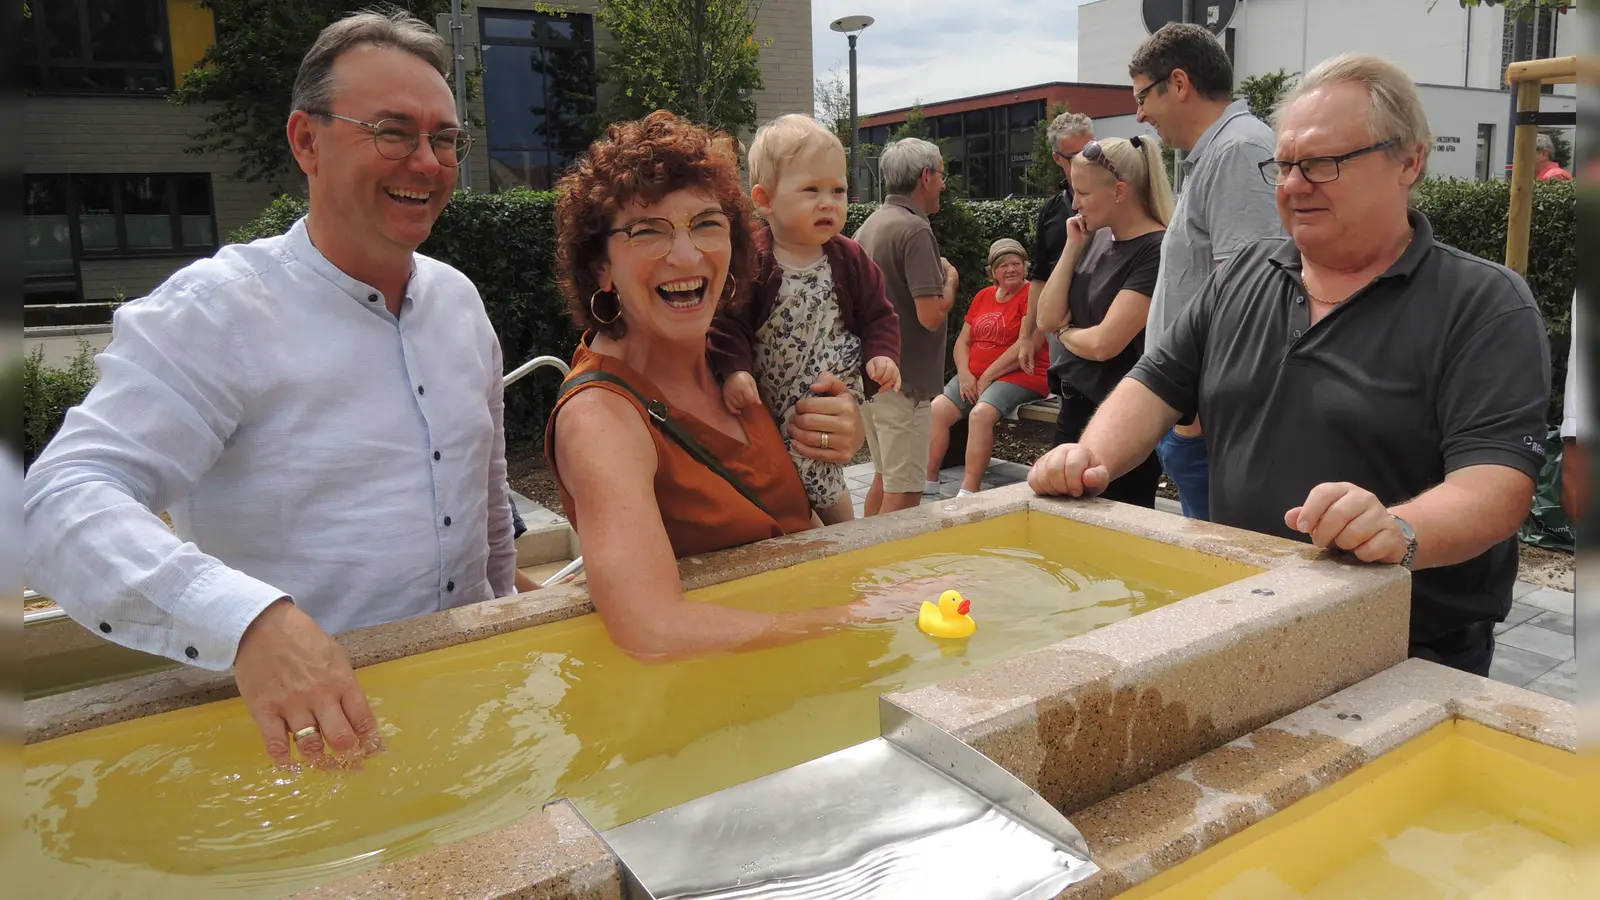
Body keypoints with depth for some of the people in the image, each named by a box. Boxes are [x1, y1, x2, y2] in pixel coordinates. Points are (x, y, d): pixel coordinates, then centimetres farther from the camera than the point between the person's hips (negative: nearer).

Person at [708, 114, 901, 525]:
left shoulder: (850, 260, -1)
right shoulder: (750, 262, -11)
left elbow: (878, 315, 6)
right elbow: (726, 321, -11)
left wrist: (882, 355, -11)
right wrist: (734, 370, -26)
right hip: (765, 408, 0)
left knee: (821, 484, 0)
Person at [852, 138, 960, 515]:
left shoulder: (869, 225, 11)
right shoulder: (914, 230, -17)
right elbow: (932, 315, -22)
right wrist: (950, 279, -5)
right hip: (905, 381, -9)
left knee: (884, 478, 21)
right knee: (904, 491, -1)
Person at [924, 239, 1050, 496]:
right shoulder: (983, 296, 15)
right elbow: (963, 342, 15)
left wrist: (987, 377, -13)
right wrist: (965, 374, -4)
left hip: (1020, 376, -7)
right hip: (975, 376, 7)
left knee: (980, 414, -32)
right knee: (936, 409, -14)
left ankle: (968, 492, -31)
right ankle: (928, 481, -8)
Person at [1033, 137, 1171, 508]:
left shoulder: (1157, 251, -16)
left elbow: (1104, 343, -21)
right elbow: (1047, 319, 6)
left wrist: (1066, 332, -1)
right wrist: (1072, 249, 0)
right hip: (1075, 408, 8)